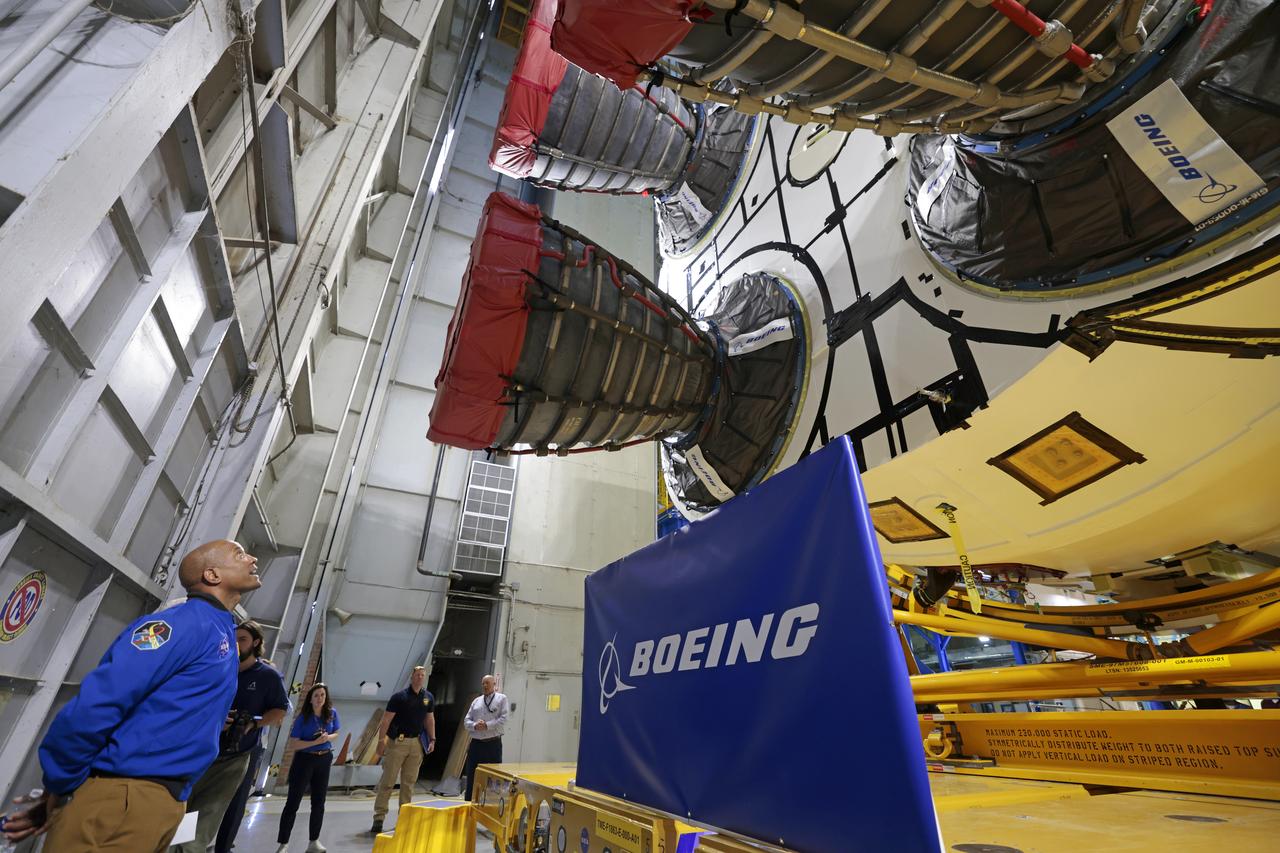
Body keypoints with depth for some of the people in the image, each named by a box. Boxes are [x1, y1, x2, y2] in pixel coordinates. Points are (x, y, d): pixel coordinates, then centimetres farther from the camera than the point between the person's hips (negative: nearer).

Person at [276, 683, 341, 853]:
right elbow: (294, 744, -15)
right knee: (293, 802, 0)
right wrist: (315, 742, -27)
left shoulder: (332, 713, -5)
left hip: (324, 760, 4)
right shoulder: (303, 718, -15)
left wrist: (328, 738, -17)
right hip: (304, 761, -4)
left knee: (318, 802, 12)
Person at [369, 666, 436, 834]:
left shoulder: (428, 697, 3)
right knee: (387, 781, 0)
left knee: (409, 782, 11)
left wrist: (432, 739, 7)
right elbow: (386, 720, -9)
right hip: (397, 742, -4)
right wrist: (381, 741, -14)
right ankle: (379, 818, 10)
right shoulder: (399, 697, -10)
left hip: (416, 743, 4)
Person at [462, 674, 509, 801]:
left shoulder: (502, 698, 0)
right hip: (476, 743, 4)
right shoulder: (476, 701, 14)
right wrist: (475, 725, -12)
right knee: (471, 776, 10)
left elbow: (504, 719, -10)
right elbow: (466, 721, 9)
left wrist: (487, 725, -17)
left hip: (493, 744, -4)